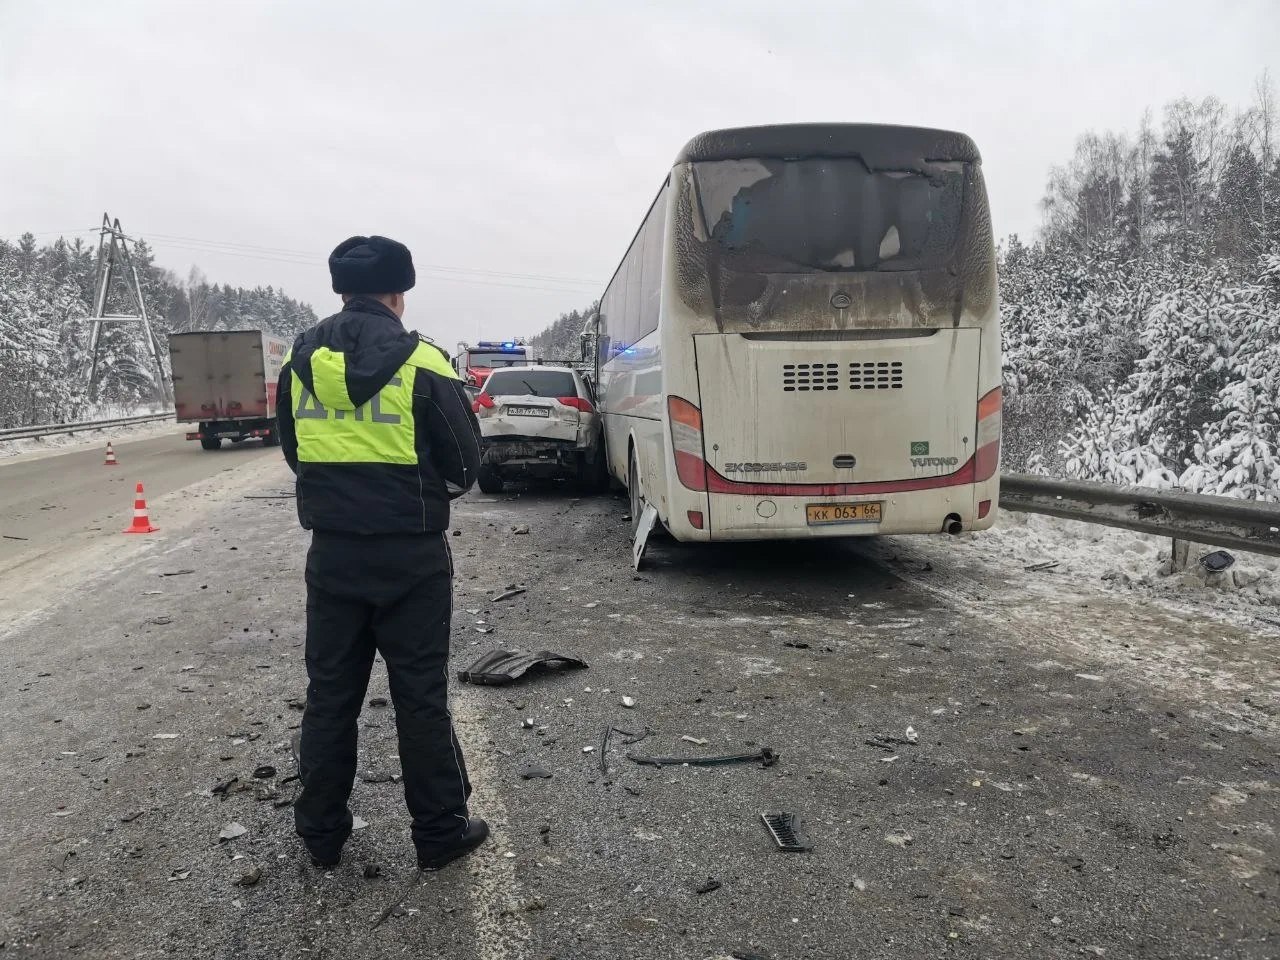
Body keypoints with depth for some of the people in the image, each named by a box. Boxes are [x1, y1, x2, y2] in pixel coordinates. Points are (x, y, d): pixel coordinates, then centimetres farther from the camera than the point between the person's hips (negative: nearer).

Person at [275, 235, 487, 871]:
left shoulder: (299, 361, 2)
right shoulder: (422, 363, -12)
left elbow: (294, 452, 12)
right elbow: (464, 462, -5)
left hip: (332, 552, 4)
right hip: (410, 556, -4)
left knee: (330, 692, 15)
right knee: (420, 696, 7)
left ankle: (322, 833, 27)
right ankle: (440, 832, 19)